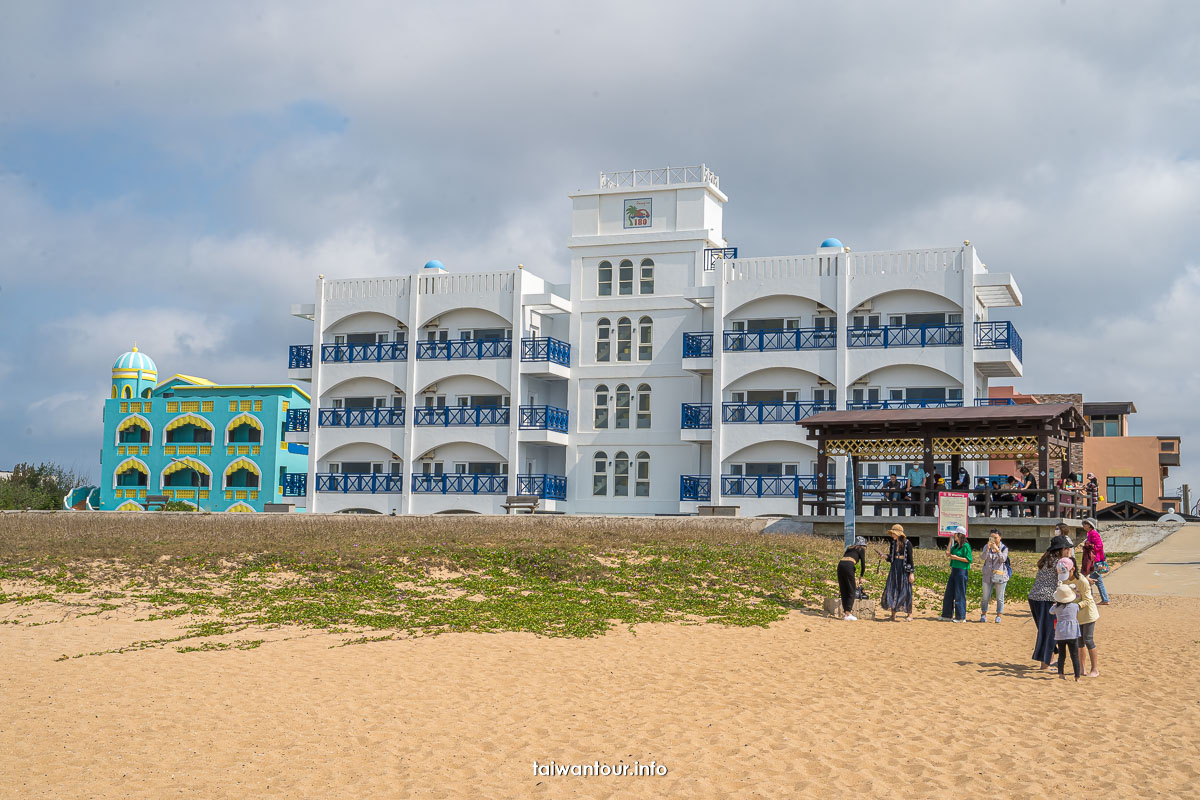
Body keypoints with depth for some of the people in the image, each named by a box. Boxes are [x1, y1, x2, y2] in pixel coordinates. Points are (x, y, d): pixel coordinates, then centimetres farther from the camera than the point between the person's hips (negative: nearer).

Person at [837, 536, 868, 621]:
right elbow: (863, 564, 7)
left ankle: (845, 612, 12)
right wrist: (861, 577, 23)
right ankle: (848, 614, -3)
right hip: (848, 566, -6)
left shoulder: (850, 548, 30)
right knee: (852, 591, 3)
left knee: (843, 591, 13)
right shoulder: (861, 549, 14)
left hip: (840, 565, 6)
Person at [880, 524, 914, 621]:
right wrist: (885, 556, -9)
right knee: (892, 589, 1)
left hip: (904, 568, -6)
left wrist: (911, 573, -11)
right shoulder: (893, 543, 8)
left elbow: (910, 559, -8)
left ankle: (909, 614, 8)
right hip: (894, 567, 6)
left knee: (905, 590, -3)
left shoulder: (907, 543, -9)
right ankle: (893, 615, 6)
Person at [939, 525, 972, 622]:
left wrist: (957, 557, -18)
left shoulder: (966, 546, -11)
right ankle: (947, 615, 19)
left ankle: (961, 617, 3)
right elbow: (948, 552, 11)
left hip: (961, 571, -9)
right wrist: (950, 540, 12)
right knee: (949, 593, 12)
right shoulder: (956, 545, 14)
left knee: (959, 594, -4)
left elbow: (969, 559, -14)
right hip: (954, 570, 9)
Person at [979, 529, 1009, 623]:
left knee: (1000, 597, 2)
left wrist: (997, 549, -27)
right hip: (988, 575, 2)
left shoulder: (1004, 548, -1)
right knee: (985, 597, 6)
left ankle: (998, 616, 10)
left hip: (1000, 575, -2)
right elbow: (983, 558, -10)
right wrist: (988, 548, -25)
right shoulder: (986, 547, 4)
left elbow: (1003, 559, -15)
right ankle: (983, 614, 18)